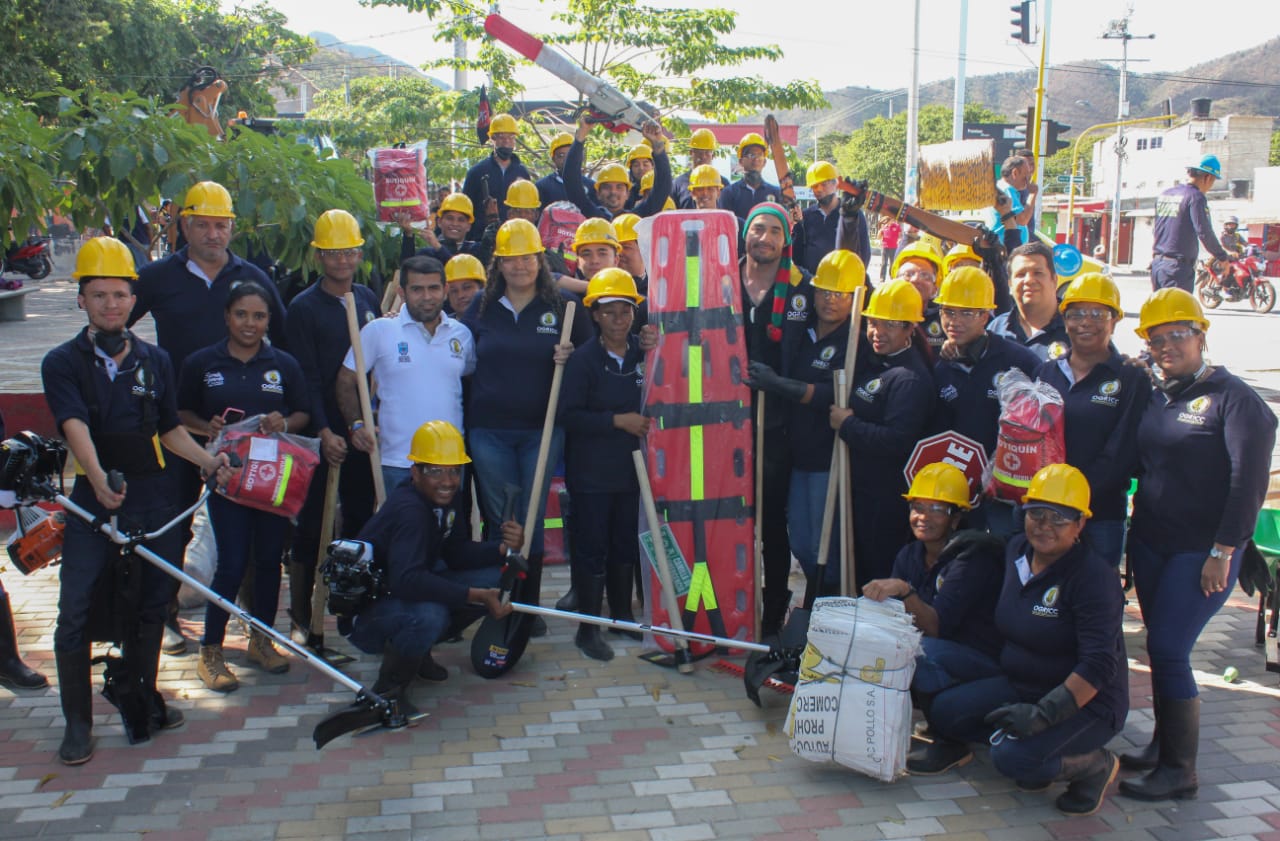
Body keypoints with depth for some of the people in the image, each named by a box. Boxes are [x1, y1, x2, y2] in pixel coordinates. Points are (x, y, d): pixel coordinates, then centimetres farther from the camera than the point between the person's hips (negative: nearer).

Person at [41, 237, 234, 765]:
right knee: (75, 613, -5)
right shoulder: (62, 363, -2)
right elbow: (76, 428, -19)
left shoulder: (155, 361, 10)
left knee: (150, 606, 11)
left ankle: (143, 699, 28)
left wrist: (210, 461, -1)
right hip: (92, 500, -3)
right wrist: (99, 478, -36)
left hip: (153, 498, 3)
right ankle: (77, 723, 7)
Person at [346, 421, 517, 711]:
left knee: (496, 575, -3)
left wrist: (503, 549, -14)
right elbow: (406, 581, -41)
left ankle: (417, 652, 10)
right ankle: (389, 688, -10)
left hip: (408, 595, 9)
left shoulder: (443, 499, -3)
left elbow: (456, 553, 4)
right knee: (429, 616, -40)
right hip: (365, 614, -9)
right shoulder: (409, 510, -29)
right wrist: (476, 595, -41)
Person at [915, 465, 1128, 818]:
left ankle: (1097, 765, -2)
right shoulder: (1017, 550, 2)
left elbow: (1099, 664, -26)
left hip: (1085, 701, -6)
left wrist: (1044, 713, -32)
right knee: (943, 710, -14)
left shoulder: (1094, 578, -20)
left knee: (1013, 756, -28)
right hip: (1020, 686, 6)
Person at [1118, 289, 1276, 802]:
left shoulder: (1233, 398, -9)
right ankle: (1163, 743, 26)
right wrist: (1132, 536, 5)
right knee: (1160, 648, 12)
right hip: (1149, 543, 6)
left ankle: (1180, 770, 0)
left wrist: (1222, 553, -17)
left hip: (1201, 552, -6)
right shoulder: (1155, 400, 10)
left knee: (1168, 650, -10)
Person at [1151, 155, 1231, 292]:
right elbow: (1204, 233, -16)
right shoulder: (1195, 197, -11)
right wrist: (1223, 257, -6)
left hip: (1157, 264, 8)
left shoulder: (1164, 194, 13)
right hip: (1178, 268, -8)